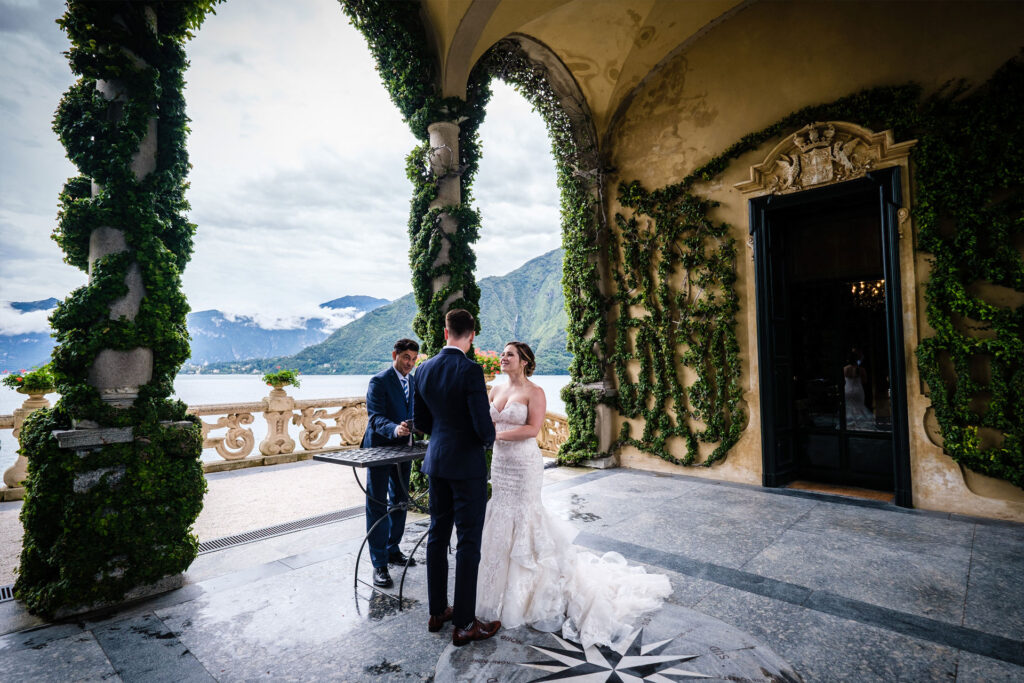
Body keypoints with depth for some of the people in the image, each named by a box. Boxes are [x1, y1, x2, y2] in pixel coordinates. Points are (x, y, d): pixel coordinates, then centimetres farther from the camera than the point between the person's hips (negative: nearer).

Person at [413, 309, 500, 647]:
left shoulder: (423, 370, 1)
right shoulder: (470, 371, -19)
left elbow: (421, 421, 9)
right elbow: (484, 425, -21)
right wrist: (489, 439, 1)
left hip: (436, 461, 7)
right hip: (467, 465, -7)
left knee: (438, 535, 16)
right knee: (468, 541, 3)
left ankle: (437, 611, 30)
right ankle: (464, 624, 14)